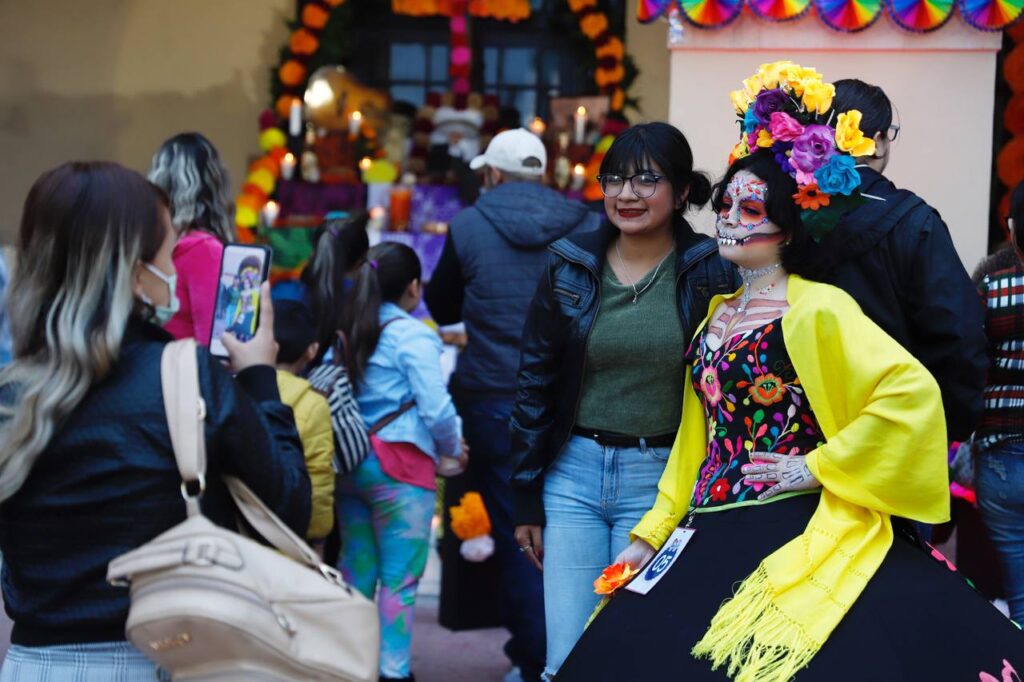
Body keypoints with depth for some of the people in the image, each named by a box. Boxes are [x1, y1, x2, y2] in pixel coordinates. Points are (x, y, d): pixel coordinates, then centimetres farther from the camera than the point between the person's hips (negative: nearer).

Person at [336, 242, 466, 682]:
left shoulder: (347, 332, 9)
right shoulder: (414, 336, -10)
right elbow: (435, 408, -14)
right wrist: (453, 448, 4)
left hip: (351, 461, 7)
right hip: (400, 464, -6)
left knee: (356, 567, 15)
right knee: (400, 576, 0)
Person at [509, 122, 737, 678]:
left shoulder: (709, 271, -4)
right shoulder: (569, 267, 2)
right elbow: (535, 383, 6)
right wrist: (526, 499, 5)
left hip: (661, 479, -2)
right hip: (573, 472, 2)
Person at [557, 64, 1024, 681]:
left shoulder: (816, 309, -9)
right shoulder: (718, 313, 14)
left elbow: (913, 393, -22)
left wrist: (819, 466, -16)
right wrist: (651, 534, 16)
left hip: (790, 539, -7)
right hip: (709, 540, 8)